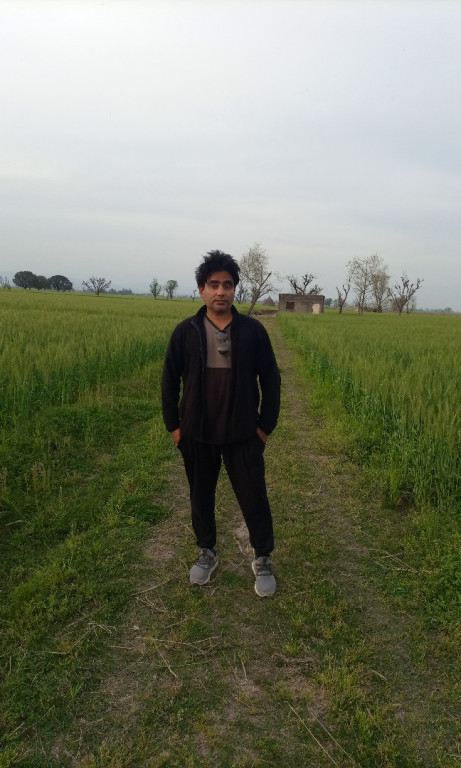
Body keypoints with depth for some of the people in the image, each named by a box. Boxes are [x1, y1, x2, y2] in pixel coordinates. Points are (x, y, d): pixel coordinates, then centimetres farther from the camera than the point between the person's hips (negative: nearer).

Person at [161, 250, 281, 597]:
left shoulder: (253, 330, -6)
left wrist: (266, 425, -2)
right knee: (201, 495, 16)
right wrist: (173, 425, 2)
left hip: (243, 434, -1)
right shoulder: (186, 331, -4)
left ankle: (263, 559, 26)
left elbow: (270, 379, -1)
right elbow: (170, 379, 4)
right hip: (197, 434, 2)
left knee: (254, 497, 6)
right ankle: (207, 552, 37)